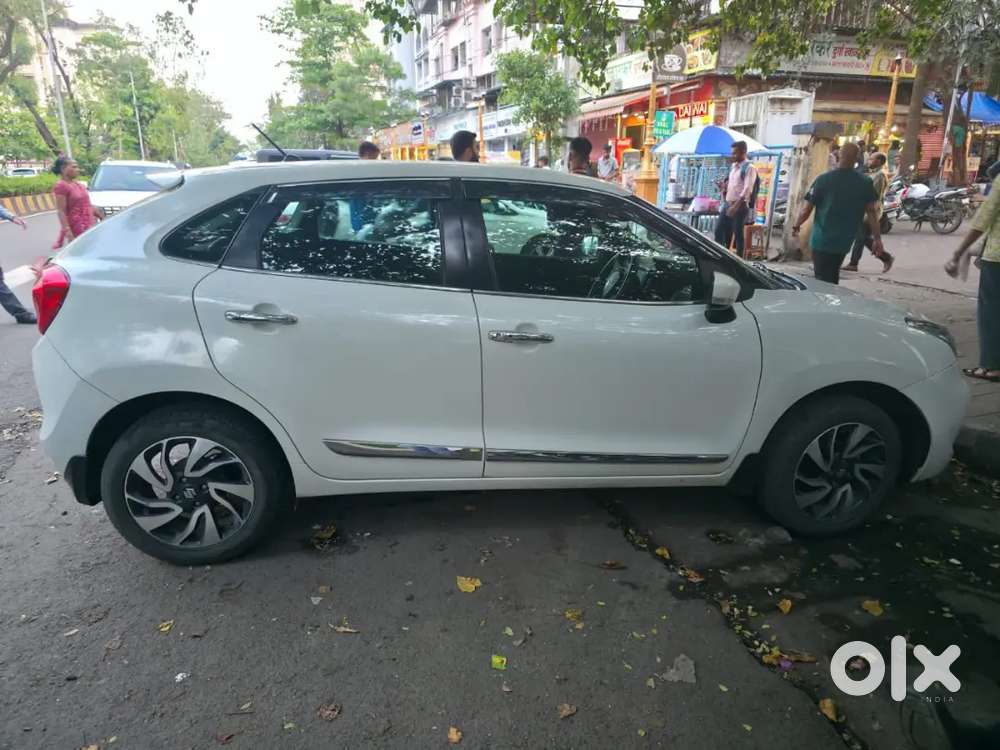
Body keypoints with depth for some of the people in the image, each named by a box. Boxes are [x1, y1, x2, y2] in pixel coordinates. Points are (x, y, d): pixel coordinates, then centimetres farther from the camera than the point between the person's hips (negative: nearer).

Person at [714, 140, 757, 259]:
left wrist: (736, 206, -25)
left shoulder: (749, 168, -9)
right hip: (727, 203, 8)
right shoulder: (733, 166, 15)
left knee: (738, 233, -3)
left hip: (740, 205, -8)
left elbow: (747, 189, -18)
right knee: (719, 230, 5)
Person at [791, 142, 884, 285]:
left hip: (822, 241, -3)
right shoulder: (865, 183, -3)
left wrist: (796, 226, 9)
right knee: (832, 278, 21)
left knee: (823, 281, 1)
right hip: (844, 242, 3)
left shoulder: (823, 179, -10)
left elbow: (807, 209, -8)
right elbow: (871, 213, -2)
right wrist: (877, 239, 3)